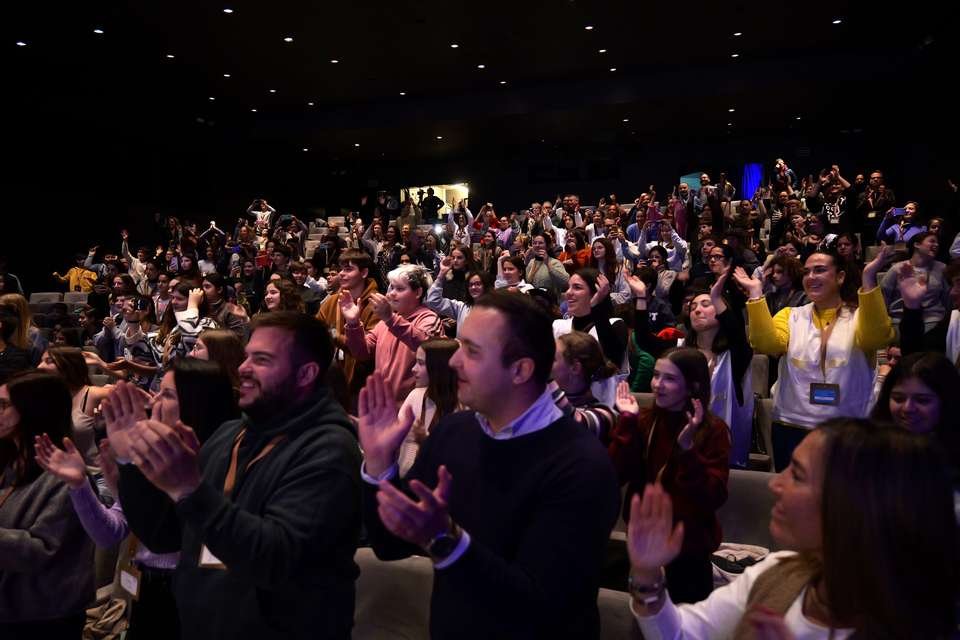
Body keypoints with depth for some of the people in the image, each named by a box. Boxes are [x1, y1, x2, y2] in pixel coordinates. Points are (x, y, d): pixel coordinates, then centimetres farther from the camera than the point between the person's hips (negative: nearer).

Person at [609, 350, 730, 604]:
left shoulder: (713, 429, -13)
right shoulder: (644, 420, -4)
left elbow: (714, 497, -21)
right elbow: (617, 475, -14)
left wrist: (687, 447, -31)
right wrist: (627, 421, -21)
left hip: (689, 545, -3)